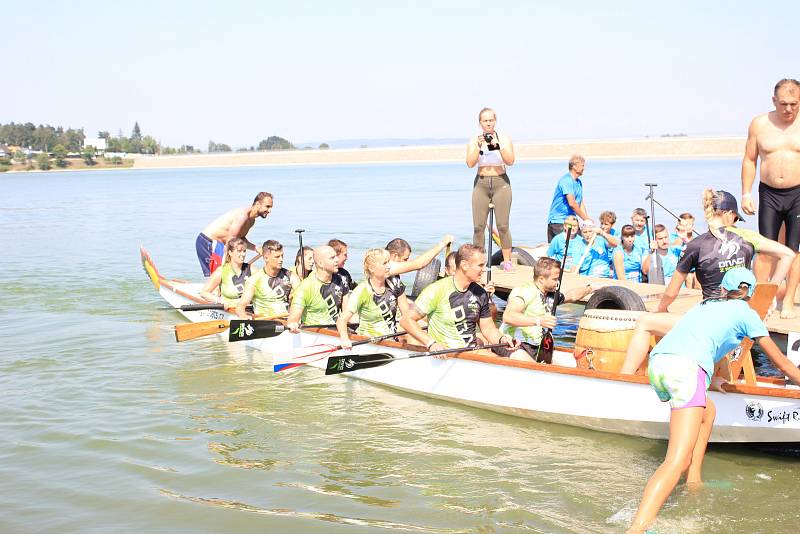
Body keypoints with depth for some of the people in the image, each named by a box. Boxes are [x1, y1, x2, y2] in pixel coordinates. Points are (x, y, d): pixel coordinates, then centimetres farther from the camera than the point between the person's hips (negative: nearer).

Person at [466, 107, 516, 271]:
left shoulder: (504, 139, 3)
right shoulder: (474, 141, 6)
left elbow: (510, 161, -9)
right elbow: (470, 163, -7)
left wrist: (497, 145, -20)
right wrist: (478, 146, -17)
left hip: (501, 182, -1)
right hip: (481, 183, 1)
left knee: (503, 226, -6)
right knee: (478, 226, -2)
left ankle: (507, 261, 1)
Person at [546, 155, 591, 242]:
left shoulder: (579, 182, 16)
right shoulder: (566, 180, -14)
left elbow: (581, 204, 14)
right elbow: (572, 203, -20)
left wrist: (587, 219, 0)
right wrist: (585, 218, -14)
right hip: (557, 221, -9)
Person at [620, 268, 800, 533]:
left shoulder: (704, 306, 35)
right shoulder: (746, 313, 21)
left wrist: (709, 380, 57)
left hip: (657, 363, 7)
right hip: (687, 369, -7)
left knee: (707, 412, 35)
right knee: (678, 461, -16)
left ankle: (694, 483, 29)